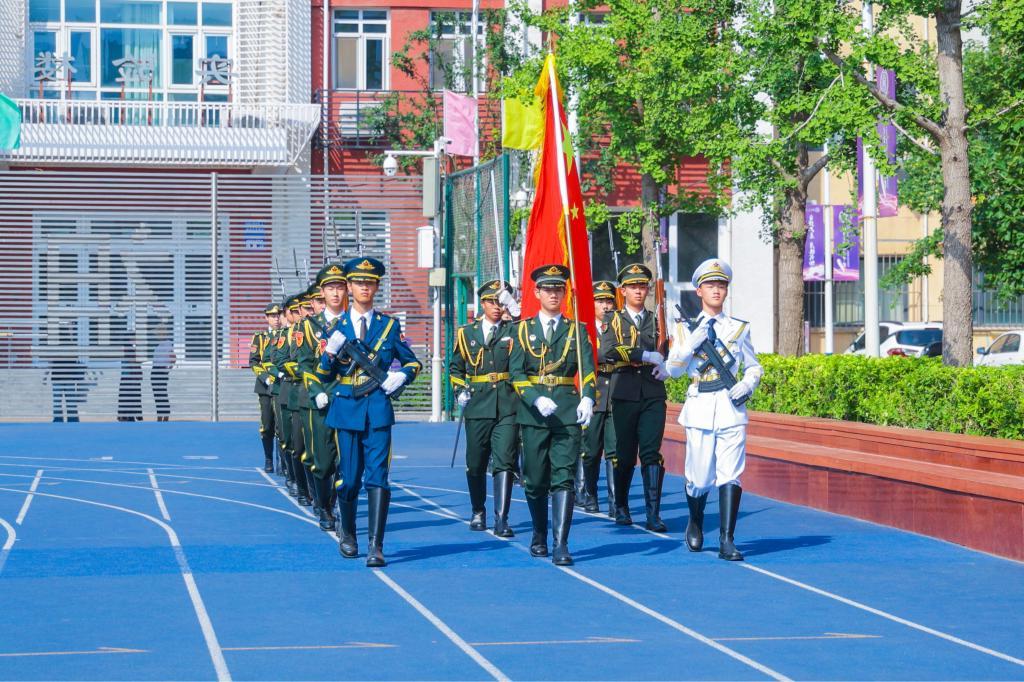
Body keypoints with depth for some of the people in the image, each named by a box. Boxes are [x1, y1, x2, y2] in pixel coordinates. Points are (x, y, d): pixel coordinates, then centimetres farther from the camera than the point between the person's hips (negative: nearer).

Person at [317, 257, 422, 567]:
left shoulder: (390, 325, 6)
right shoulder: (335, 326, 6)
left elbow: (414, 362, 16)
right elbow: (324, 376, 6)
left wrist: (402, 375, -6)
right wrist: (330, 353, -14)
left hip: (378, 406, -1)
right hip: (346, 408, 1)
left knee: (377, 476, -10)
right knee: (348, 478, 7)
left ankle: (375, 546, -12)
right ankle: (348, 535, 29)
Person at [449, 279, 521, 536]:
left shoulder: (513, 330, 8)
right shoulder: (467, 333, 11)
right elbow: (455, 367, 21)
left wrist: (515, 311, -16)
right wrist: (460, 390, 6)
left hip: (508, 406, -2)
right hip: (477, 407, 2)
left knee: (504, 461, -10)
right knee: (476, 463, 8)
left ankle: (501, 520, -13)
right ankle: (478, 512, 27)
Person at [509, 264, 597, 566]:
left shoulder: (576, 329, 9)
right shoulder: (523, 329, 9)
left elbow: (587, 368, -2)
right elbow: (516, 372, 0)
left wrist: (587, 398, -22)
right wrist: (536, 400, -17)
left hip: (568, 409, -1)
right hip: (532, 413, 1)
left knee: (563, 478, -9)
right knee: (535, 480, 7)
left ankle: (561, 545, -15)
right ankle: (539, 537, 26)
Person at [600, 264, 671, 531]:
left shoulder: (657, 320, 13)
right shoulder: (613, 320, 5)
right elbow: (606, 351, -12)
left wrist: (666, 366, -9)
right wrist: (647, 356, -17)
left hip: (653, 395, 1)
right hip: (624, 395, -1)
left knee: (652, 454, -6)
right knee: (625, 454, 6)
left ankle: (653, 514, -8)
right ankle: (621, 508, 23)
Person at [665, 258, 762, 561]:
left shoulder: (739, 328, 13)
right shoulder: (686, 328, 10)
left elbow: (754, 366, 18)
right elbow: (673, 369, 2)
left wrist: (747, 384, -3)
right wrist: (693, 342, -12)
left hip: (732, 407, 1)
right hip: (700, 408, -1)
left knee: (730, 474, -10)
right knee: (699, 478, 2)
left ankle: (726, 541, -10)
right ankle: (695, 524, 31)